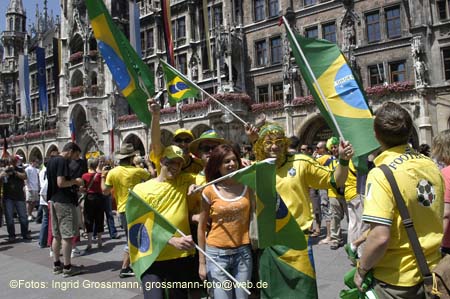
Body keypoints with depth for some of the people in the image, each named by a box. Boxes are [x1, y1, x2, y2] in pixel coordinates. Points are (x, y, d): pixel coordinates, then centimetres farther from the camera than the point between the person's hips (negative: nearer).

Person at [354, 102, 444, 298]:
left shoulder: (381, 174, -23)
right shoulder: (431, 165, -1)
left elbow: (380, 237, -27)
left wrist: (361, 270, -10)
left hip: (396, 281, -6)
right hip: (431, 273, 7)